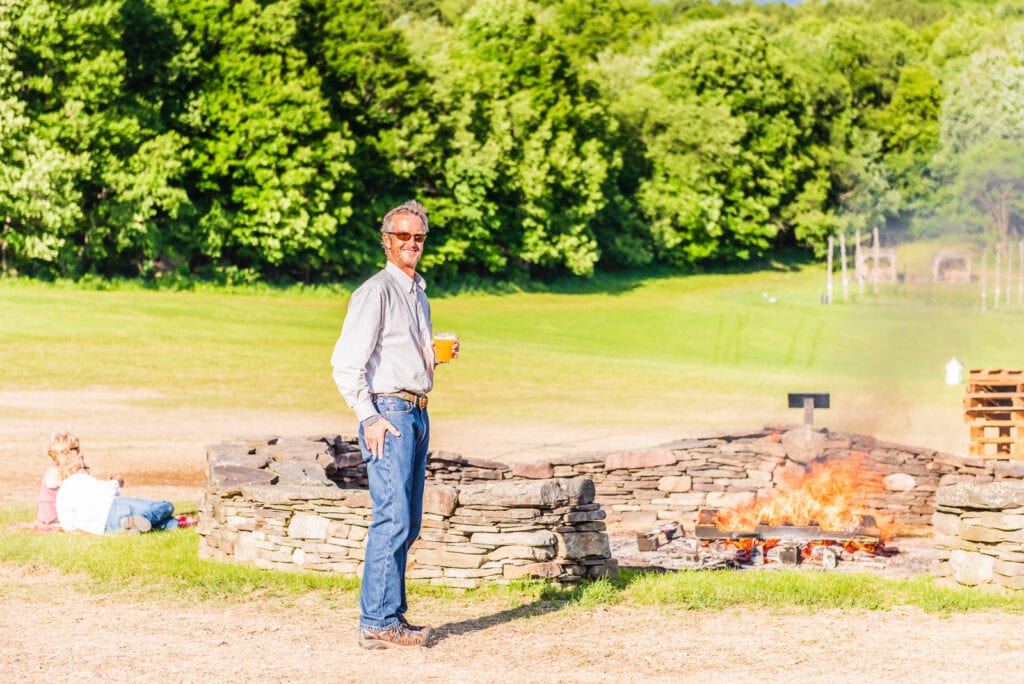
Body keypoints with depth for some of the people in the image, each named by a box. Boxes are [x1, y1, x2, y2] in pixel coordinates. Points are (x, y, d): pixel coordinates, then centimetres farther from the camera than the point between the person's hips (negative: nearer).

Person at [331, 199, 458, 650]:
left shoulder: (418, 293, 19)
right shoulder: (376, 292, -7)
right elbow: (346, 363, -13)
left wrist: (436, 354, 10)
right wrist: (369, 418, -19)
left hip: (417, 413, 9)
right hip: (388, 411, -9)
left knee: (408, 522, 10)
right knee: (392, 518, -13)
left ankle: (392, 615, 16)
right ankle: (378, 622, -12)